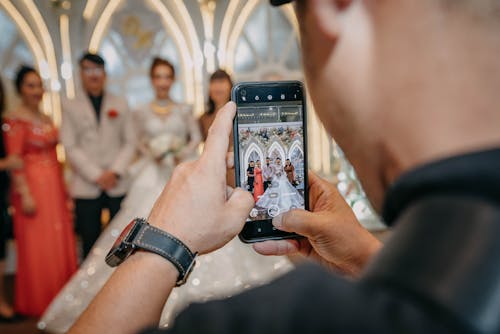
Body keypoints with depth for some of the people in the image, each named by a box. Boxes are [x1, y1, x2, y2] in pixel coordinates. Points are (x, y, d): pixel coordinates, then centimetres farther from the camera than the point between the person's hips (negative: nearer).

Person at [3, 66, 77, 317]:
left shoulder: (46, 118, 13)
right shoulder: (15, 120, -9)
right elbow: (15, 161, -14)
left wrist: (64, 187, 15)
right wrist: (25, 195, -19)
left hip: (55, 186, 7)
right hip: (32, 186, -7)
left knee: (60, 242, 12)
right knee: (37, 244, 2)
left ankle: (58, 297, 26)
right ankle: (37, 302, 18)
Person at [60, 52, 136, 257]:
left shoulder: (120, 104, 13)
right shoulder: (70, 106, 10)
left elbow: (130, 142, 7)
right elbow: (70, 147, 1)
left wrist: (116, 171, -7)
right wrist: (96, 175, -8)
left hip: (117, 185, 1)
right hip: (86, 187, 0)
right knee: (90, 243, 3)